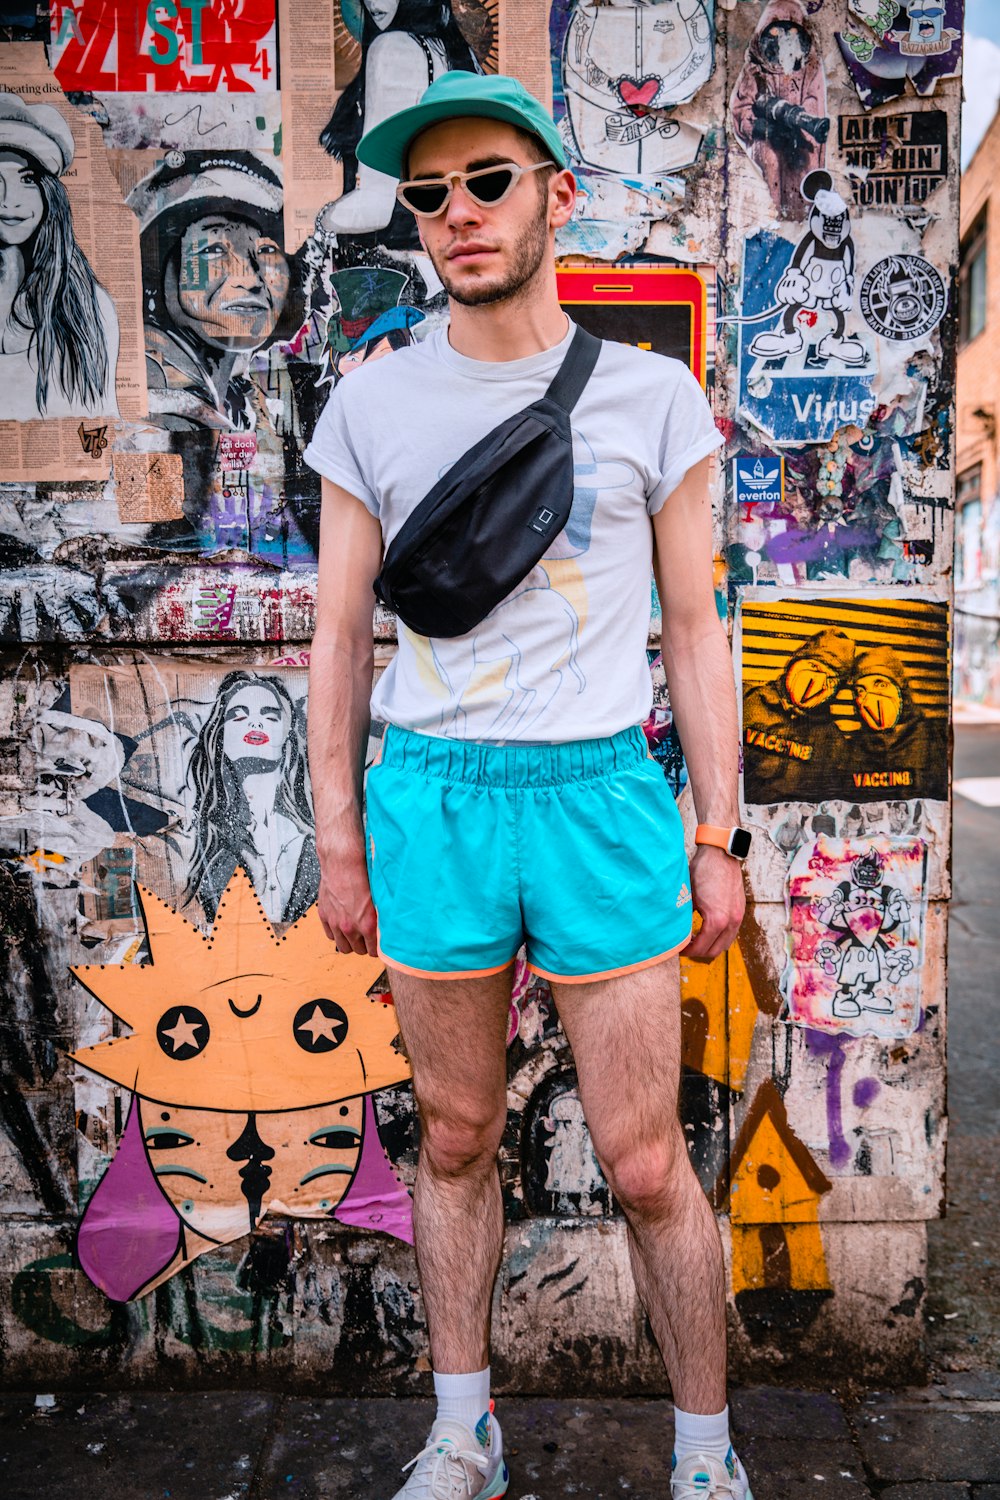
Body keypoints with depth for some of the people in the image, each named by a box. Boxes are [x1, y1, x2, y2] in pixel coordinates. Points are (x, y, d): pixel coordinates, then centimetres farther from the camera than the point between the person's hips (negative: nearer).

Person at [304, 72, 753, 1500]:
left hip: (602, 794, -1)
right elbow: (341, 635, 8)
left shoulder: (652, 394, 4)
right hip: (429, 796, 2)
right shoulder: (370, 404, 6)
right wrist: (338, 845, 5)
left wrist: (719, 838, 2)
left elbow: (693, 627, 6)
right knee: (456, 1139, 14)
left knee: (645, 1162, 4)